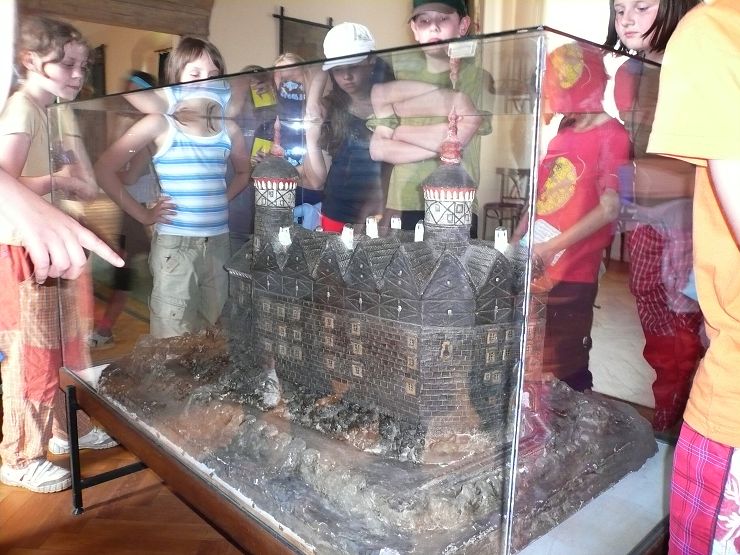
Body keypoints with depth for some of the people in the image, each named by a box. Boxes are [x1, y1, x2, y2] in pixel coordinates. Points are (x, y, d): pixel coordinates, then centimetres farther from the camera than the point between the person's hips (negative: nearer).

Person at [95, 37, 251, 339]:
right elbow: (104, 169, -5)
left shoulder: (229, 129, 7)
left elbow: (243, 172, 26)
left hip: (218, 241, 4)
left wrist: (222, 199, 10)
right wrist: (142, 214, -7)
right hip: (174, 243, -4)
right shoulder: (160, 125, -4)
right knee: (173, 339, 0)